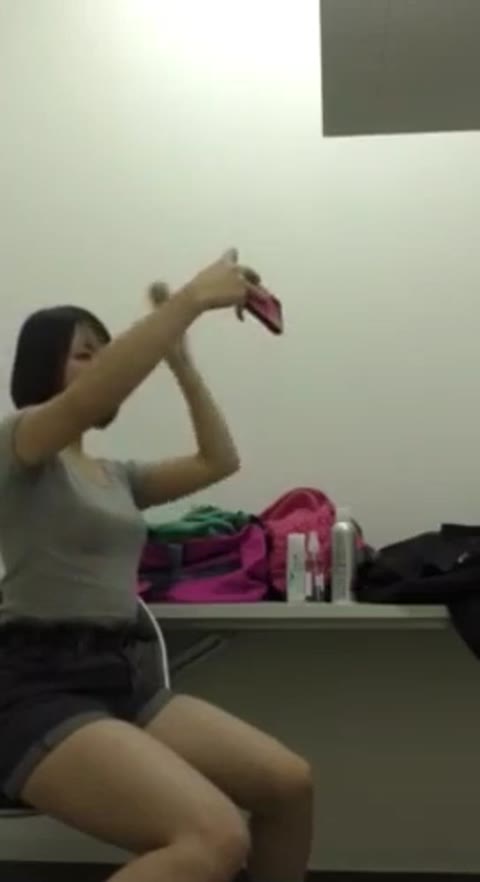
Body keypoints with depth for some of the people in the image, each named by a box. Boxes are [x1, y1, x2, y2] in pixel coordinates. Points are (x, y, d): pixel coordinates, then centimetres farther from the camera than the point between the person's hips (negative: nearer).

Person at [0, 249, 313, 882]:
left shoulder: (115, 477, 22)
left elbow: (219, 461, 22)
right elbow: (85, 402, -24)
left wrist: (183, 364, 15)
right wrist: (191, 299, -24)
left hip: (126, 680, 9)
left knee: (289, 784, -1)